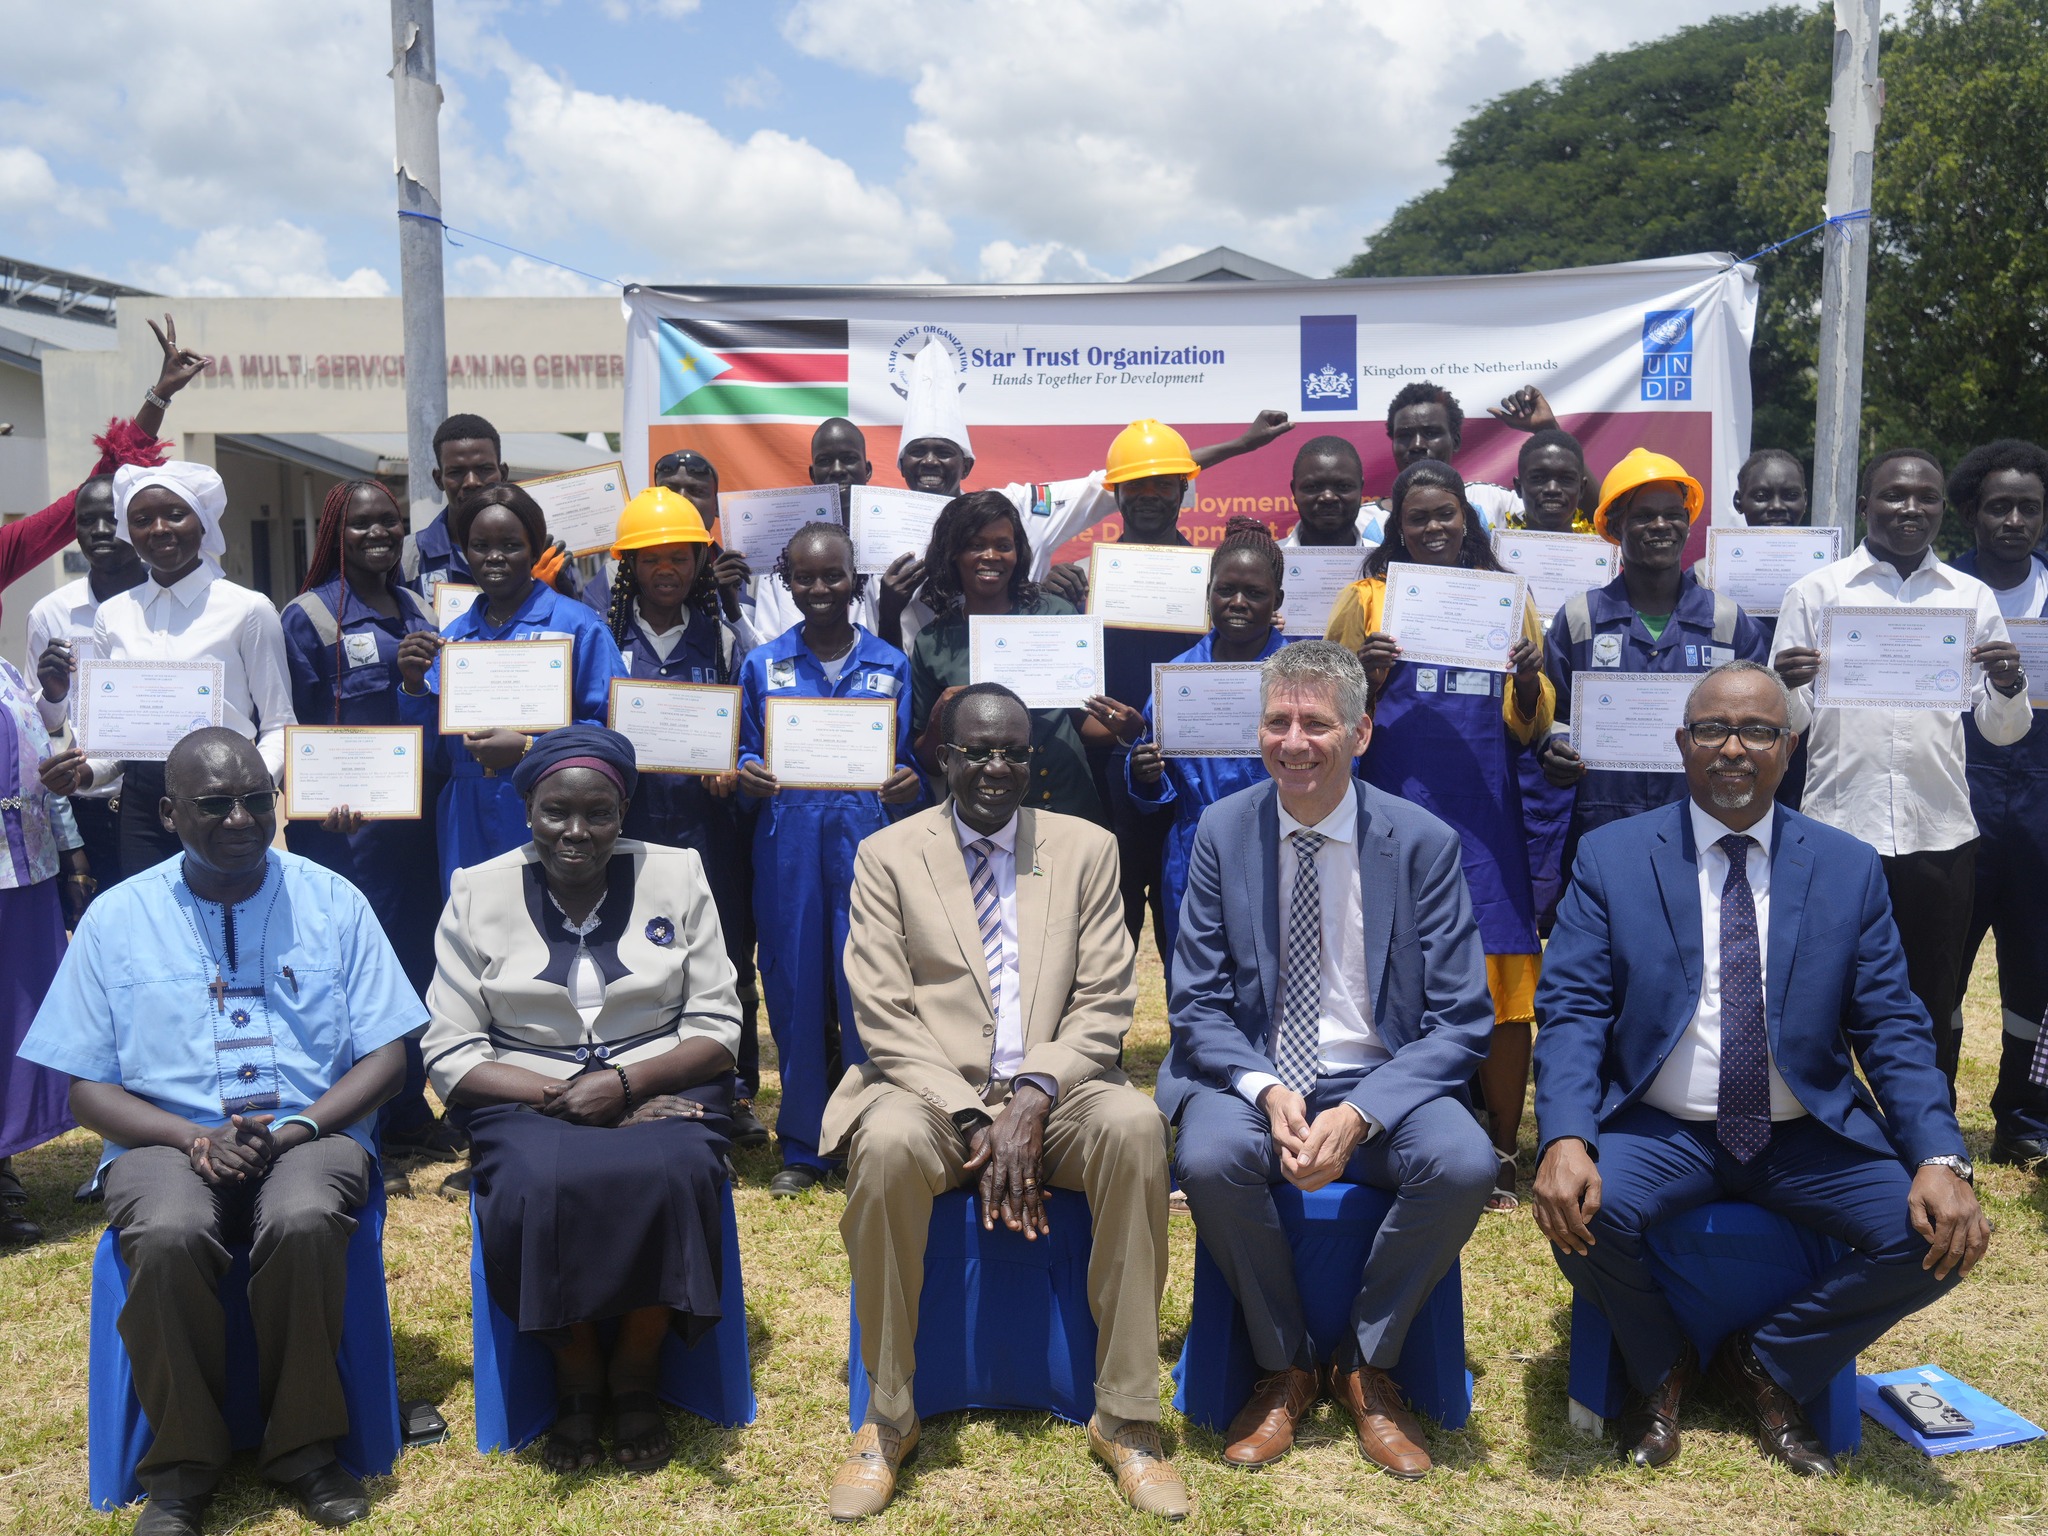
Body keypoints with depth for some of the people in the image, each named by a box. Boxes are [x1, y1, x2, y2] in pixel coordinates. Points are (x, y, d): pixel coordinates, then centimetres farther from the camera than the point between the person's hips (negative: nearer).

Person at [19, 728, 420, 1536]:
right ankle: (182, 1461, -10)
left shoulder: (332, 900, 6)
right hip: (167, 1137, 0)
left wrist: (296, 1130, -13)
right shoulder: (117, 917, 6)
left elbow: (385, 1058, 5)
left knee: (305, 1220, -34)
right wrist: (193, 1138, -13)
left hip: (312, 1131, 0)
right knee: (167, 1235, -33)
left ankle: (302, 1447, -12)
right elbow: (87, 1089, 5)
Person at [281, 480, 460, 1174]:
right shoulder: (308, 617, -3)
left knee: (416, 954, 10)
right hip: (345, 824, -6)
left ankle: (408, 1111, 23)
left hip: (418, 820, 6)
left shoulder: (420, 612, 14)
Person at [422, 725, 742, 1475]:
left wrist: (625, 1083, -16)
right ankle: (575, 1379, -5)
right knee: (537, 1189, -32)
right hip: (529, 1099, 0)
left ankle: (635, 1374, -6)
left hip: (659, 1091, 0)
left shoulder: (676, 875, 4)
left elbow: (717, 1031, 1)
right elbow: (450, 1055, -1)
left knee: (669, 1177, -32)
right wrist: (563, 1098, -15)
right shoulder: (478, 893, 3)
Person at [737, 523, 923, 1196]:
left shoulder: (892, 665, 9)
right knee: (794, 987, 4)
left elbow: (911, 760, 10)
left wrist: (909, 785, -12)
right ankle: (802, 1146, 16)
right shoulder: (761, 665, 11)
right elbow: (747, 754, 12)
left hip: (867, 835, -1)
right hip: (787, 839, 1)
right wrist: (748, 778, -9)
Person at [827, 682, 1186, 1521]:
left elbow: (1103, 1004, 3)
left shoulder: (1087, 849, 10)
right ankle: (888, 1417, -14)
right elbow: (884, 1017, -2)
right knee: (888, 1144, -35)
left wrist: (1034, 1095, -14)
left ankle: (1125, 1418, -18)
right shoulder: (887, 855, 5)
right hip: (931, 1091, -1)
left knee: (1134, 1125, -31)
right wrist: (973, 1117, -14)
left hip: (1052, 1091, 1)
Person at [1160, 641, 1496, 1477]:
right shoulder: (1222, 831, 0)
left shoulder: (1424, 842, -4)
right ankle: (1283, 1367, -3)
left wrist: (1360, 1113, -20)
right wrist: (1265, 1090, -19)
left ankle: (1367, 1367, -3)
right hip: (1251, 1077, 1)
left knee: (1464, 1163, -30)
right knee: (1208, 1155, -32)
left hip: (1379, 1083, 0)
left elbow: (1460, 1022, -4)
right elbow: (1197, 1004, 2)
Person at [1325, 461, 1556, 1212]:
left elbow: (1530, 728, 14)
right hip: (1396, 811, -1)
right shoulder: (1368, 596, 9)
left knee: (1504, 983, 0)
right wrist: (1363, 676, -12)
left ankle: (1501, 1153, 11)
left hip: (1487, 816, 2)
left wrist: (1529, 683, -7)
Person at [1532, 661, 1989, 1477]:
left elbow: (1893, 1028, 2)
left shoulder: (1849, 868, 5)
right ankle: (1660, 1369, 6)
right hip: (1659, 1131, -2)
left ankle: (1768, 1364, 7)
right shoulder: (1610, 856, -1)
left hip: (1810, 1136, 2)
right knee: (1586, 1212, -30)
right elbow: (1571, 1010, -8)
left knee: (1937, 1232, -21)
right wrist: (1566, 1140, -26)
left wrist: (1940, 1159, -15)